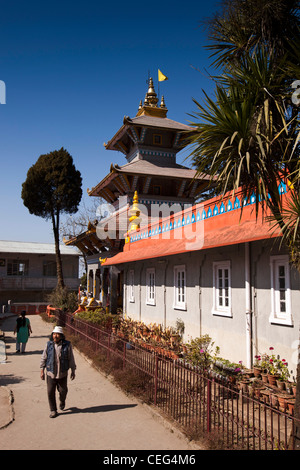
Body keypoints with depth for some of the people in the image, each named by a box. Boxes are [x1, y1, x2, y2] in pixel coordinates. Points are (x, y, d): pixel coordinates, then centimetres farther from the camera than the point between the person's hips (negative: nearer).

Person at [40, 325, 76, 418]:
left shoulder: (67, 345, -8)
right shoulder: (49, 345, -5)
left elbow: (71, 359, -1)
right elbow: (43, 358, 2)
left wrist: (73, 371, 1)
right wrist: (42, 371, 0)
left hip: (62, 374, -1)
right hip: (50, 373, 1)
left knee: (63, 391, 9)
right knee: (50, 392, 1)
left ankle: (62, 401, 43)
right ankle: (53, 411, 19)